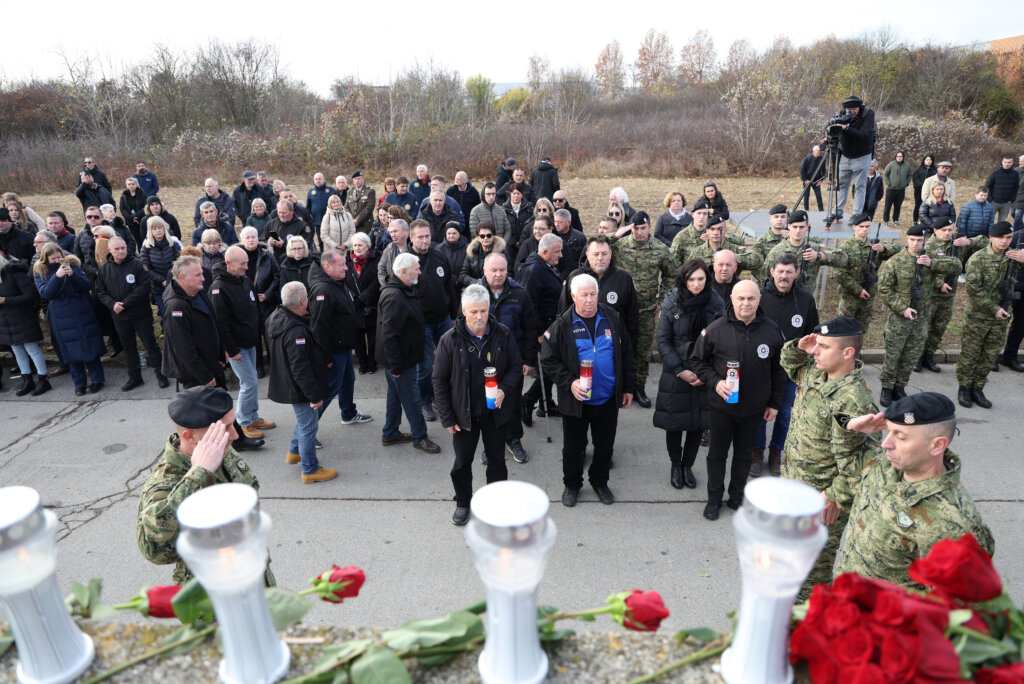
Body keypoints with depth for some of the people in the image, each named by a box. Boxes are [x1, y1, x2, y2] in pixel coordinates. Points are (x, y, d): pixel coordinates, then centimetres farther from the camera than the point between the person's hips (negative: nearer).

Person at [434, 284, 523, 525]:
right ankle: (463, 502, 39)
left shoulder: (503, 335, -9)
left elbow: (516, 366, 2)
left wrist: (505, 389, -18)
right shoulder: (450, 339, -13)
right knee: (462, 462, 15)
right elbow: (440, 381, -7)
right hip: (464, 414, -1)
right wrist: (447, 418, -7)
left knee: (497, 460, 17)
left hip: (496, 412, 1)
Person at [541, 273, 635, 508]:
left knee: (605, 444, 17)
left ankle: (599, 481, 40)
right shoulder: (562, 325, -10)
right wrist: (569, 382, -19)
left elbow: (626, 353, 8)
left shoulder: (612, 319, -1)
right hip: (576, 400, -2)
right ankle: (572, 484, 36)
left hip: (608, 399, 3)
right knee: (573, 446, 13)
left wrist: (628, 387, 8)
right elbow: (548, 360, -7)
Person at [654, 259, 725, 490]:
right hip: (675, 374, -1)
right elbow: (663, 341, -6)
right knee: (674, 422, 6)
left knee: (699, 423, 9)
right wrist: (680, 371, -12)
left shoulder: (716, 304, -4)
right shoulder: (672, 302, -8)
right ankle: (676, 466, 29)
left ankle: (688, 466, 30)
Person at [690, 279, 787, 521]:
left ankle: (737, 497, 36)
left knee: (744, 454, 17)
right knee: (717, 453, 13)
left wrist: (775, 402, 7)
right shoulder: (715, 329, -12)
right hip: (722, 407, -1)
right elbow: (697, 360, -2)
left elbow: (778, 370, 6)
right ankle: (714, 499, 31)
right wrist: (715, 382, -16)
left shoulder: (772, 331, -5)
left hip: (755, 409, 2)